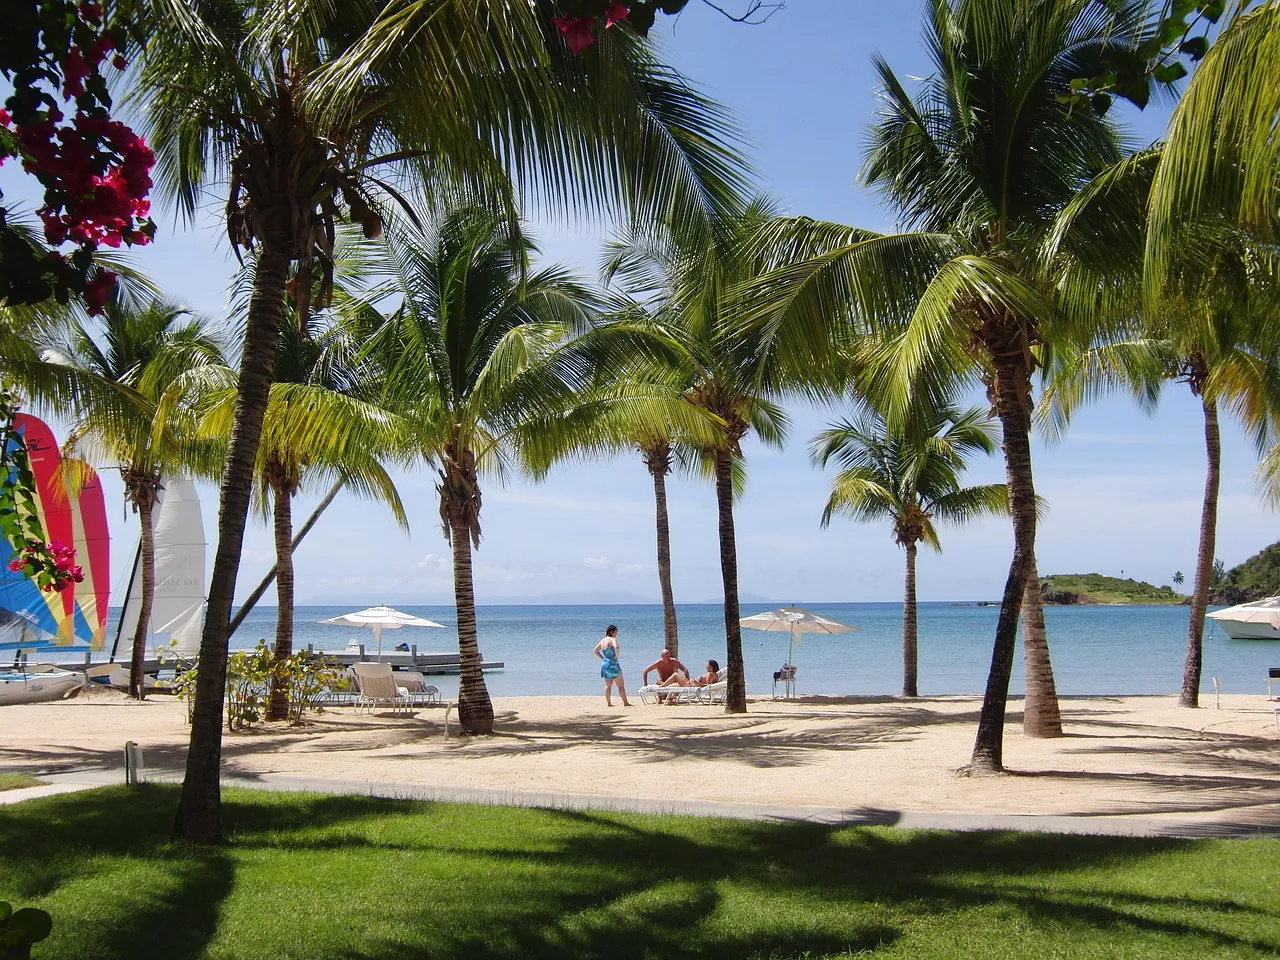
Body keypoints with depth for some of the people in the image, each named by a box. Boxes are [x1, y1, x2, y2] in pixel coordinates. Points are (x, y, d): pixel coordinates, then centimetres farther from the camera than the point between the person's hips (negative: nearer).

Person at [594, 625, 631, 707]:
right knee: (621, 685, 0)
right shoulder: (612, 639, -12)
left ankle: (609, 703, 9)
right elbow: (616, 647, -32)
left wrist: (602, 658, 14)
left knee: (608, 685, 10)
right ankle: (625, 702, 1)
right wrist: (616, 656, -17)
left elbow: (596, 651, 18)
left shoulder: (602, 640, 11)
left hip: (604, 663, 7)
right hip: (613, 664, -7)